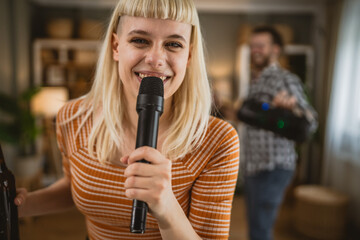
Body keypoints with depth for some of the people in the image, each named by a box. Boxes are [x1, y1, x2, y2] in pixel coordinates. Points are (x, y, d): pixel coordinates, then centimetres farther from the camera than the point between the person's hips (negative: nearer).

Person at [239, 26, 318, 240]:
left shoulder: (285, 79, -9)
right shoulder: (255, 81, 16)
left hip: (273, 168, -8)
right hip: (252, 167, 8)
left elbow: (311, 122, -20)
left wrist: (292, 104, -41)